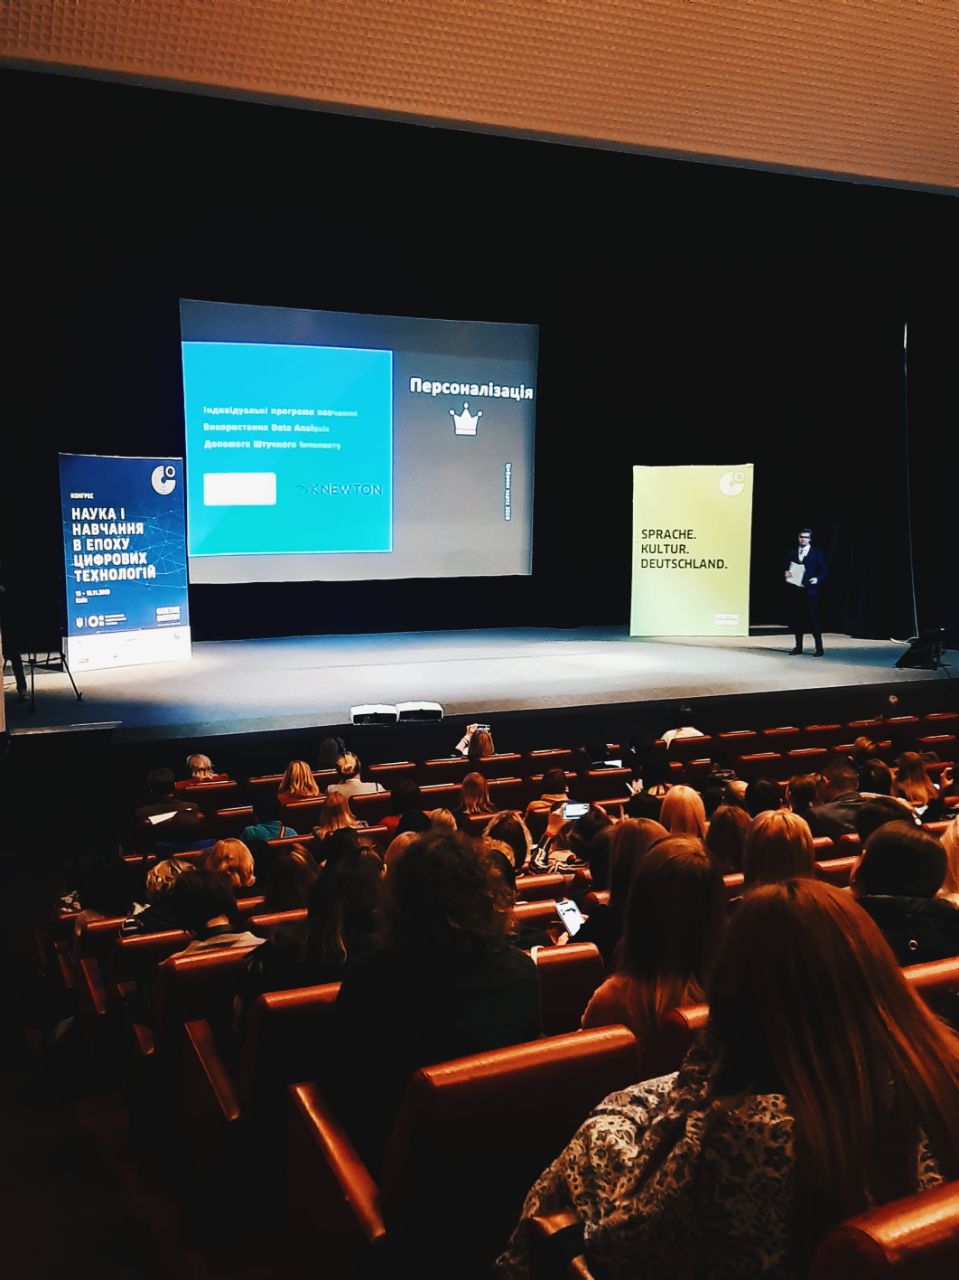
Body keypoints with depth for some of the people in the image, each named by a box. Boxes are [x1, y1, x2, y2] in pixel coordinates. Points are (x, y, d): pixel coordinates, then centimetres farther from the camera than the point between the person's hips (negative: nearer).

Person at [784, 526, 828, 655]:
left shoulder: (817, 553, 4)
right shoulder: (791, 553, 12)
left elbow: (825, 571, 4)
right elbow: (786, 568, 16)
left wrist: (818, 579, -13)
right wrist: (786, 573, -6)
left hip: (810, 591, -3)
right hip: (794, 590, 3)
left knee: (812, 619, -6)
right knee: (796, 619, 5)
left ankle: (819, 648, 0)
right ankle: (798, 646, 15)